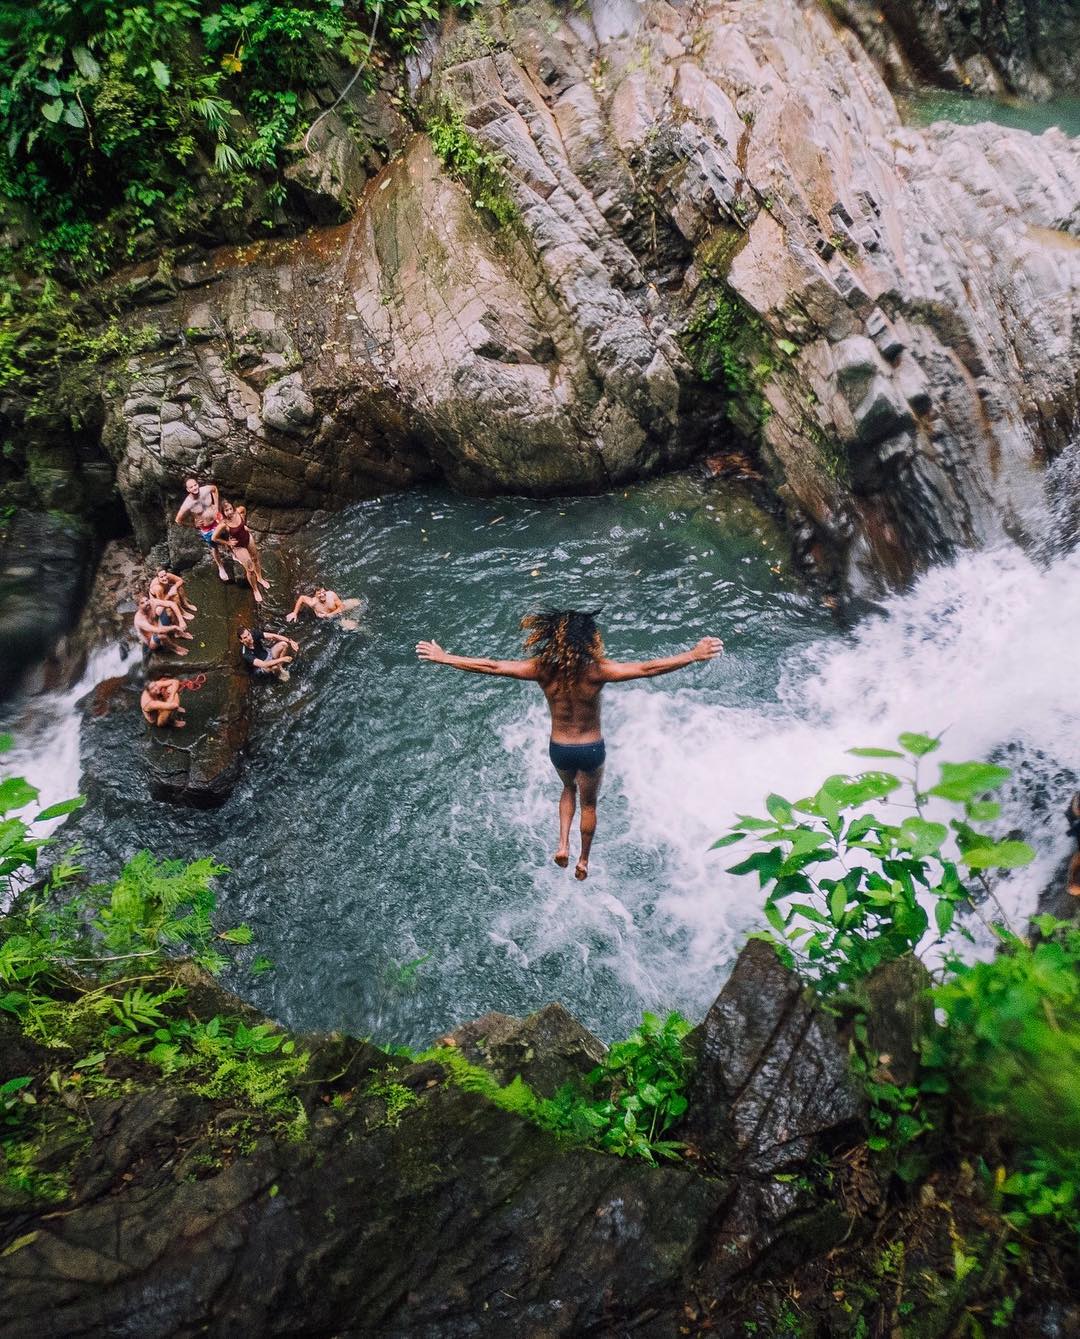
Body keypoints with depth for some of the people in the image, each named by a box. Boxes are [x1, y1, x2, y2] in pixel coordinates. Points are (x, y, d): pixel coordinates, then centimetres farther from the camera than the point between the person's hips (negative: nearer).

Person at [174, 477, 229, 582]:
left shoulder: (206, 489, -25)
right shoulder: (187, 505, -32)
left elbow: (215, 488, 3)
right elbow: (178, 520, -17)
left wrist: (216, 505, -2)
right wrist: (194, 524, -10)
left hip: (217, 519, 2)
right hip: (205, 528, -2)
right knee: (213, 548, 17)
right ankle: (221, 568, 42)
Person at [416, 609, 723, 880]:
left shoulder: (542, 669, -19)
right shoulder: (597, 670, -25)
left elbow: (490, 666, -16)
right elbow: (648, 668, -29)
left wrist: (443, 658, -7)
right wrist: (694, 655, -26)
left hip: (558, 748, 2)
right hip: (591, 749, -2)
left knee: (568, 789, 34)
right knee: (589, 803, 24)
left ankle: (563, 844, 20)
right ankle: (583, 861, 39)